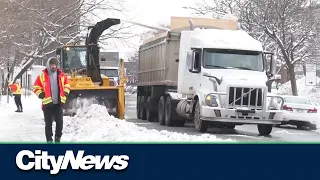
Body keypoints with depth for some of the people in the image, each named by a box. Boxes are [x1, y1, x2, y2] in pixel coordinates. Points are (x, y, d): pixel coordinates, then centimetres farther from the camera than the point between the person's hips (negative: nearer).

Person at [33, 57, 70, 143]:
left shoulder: (61, 75, 6)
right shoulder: (42, 76, -2)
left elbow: (67, 85, 16)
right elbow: (36, 87, 2)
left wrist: (65, 93, 2)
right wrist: (41, 95, -9)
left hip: (59, 103, 2)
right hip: (47, 103, -2)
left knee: (59, 122, 3)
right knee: (48, 123, 2)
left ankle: (58, 138, 17)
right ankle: (49, 139, 9)